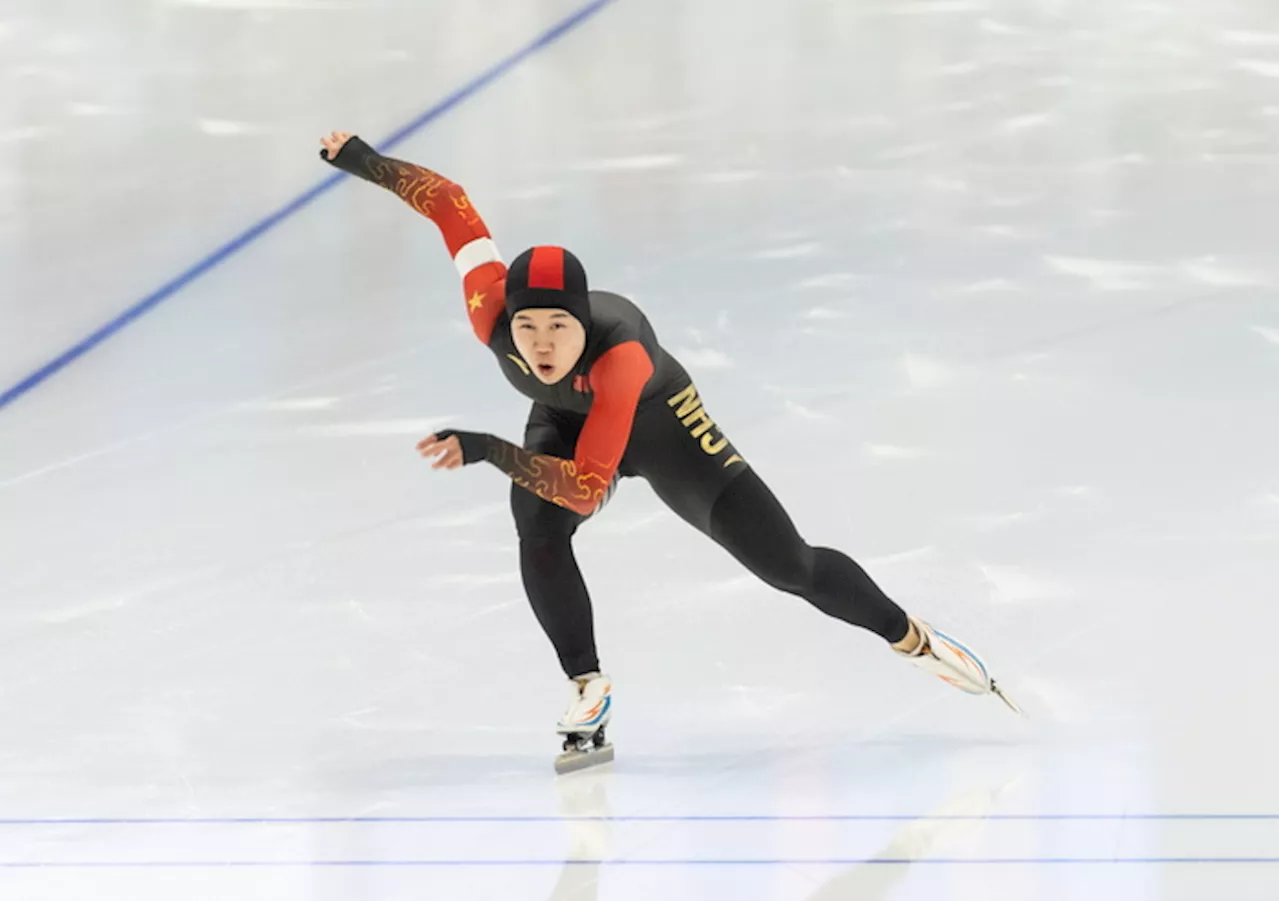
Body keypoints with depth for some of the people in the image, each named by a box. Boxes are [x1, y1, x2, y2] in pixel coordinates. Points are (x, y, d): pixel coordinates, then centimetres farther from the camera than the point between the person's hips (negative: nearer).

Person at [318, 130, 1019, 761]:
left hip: (658, 424, -3)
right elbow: (449, 201, -24)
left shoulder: (620, 355, -47)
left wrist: (489, 452, -58)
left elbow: (587, 488, -50)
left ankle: (913, 639, 22)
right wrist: (364, 161, -19)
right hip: (564, 421, 3)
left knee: (786, 563, -2)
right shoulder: (491, 311, -36)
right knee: (538, 533, -28)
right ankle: (588, 690, -10)